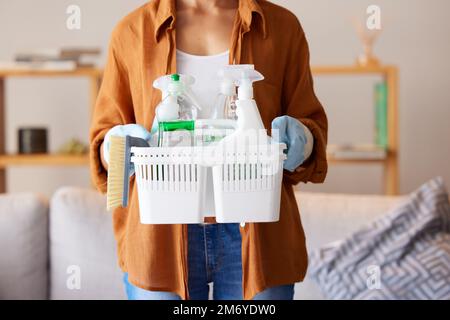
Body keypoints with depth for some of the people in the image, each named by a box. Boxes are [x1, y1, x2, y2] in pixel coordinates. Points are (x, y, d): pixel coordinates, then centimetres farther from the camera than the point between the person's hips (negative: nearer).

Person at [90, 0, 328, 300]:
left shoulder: (282, 26, 5)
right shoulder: (132, 31, 6)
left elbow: (310, 123, 8)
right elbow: (105, 135, 9)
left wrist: (301, 140, -15)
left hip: (255, 236, 0)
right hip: (160, 236, 0)